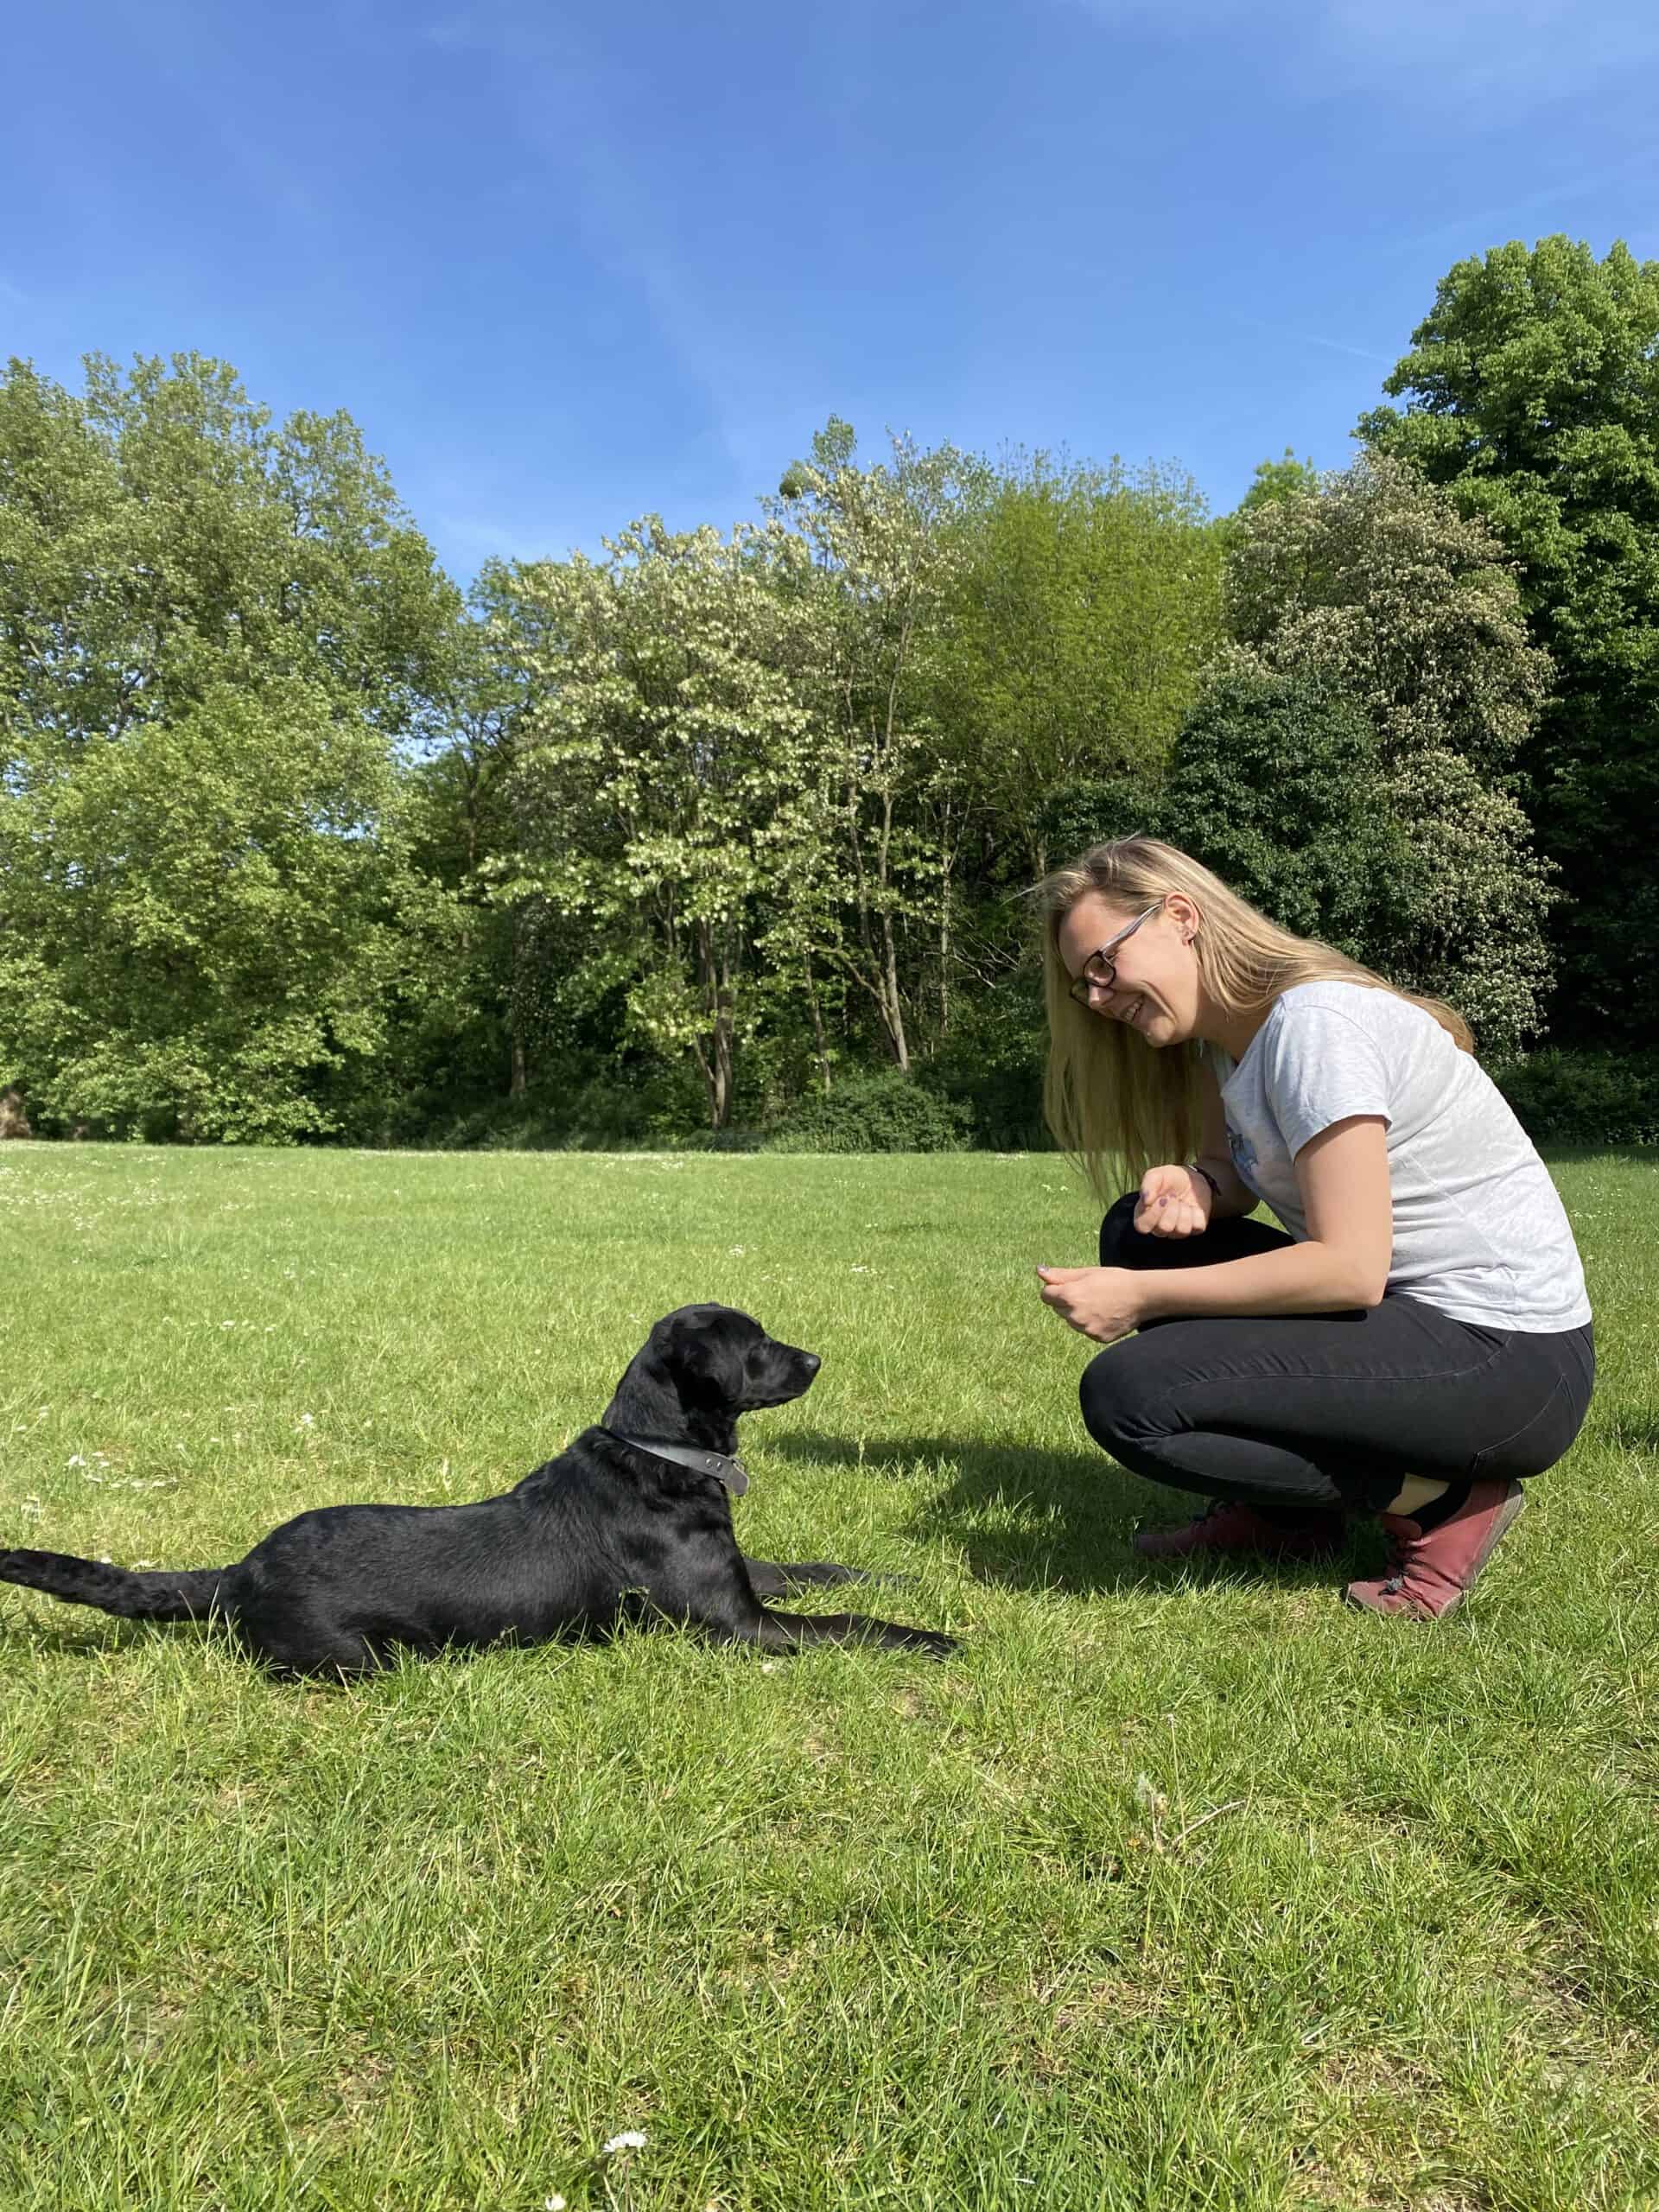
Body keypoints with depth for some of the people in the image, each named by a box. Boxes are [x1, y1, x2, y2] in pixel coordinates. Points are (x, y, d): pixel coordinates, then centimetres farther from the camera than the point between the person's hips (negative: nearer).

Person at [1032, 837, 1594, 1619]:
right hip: (1407, 1308, 10)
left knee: (1126, 1395, -20)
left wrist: (1141, 1298, -20)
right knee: (1141, 1235, 7)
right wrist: (1195, 1186, -14)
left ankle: (1441, 1501, -5)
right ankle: (1283, 1515, 9)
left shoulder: (1314, 1023, -20)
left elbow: (1350, 1268, -24)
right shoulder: (1229, 1036, 8)